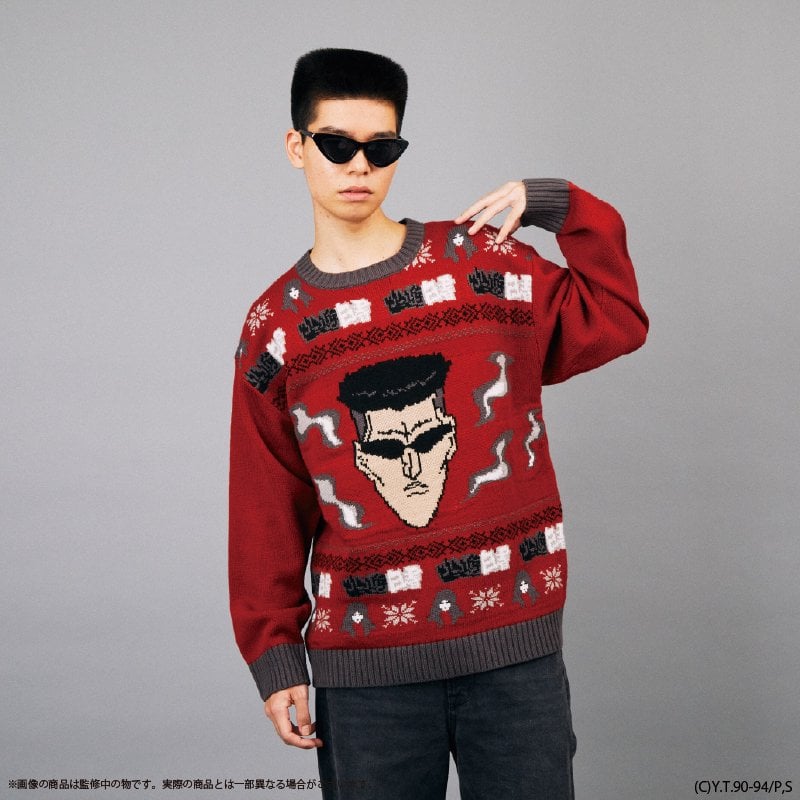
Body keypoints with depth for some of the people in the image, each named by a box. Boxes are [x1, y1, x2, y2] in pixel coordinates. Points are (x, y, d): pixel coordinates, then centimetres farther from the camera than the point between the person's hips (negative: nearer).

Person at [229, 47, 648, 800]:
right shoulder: (274, 326, 3)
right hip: (364, 663, 0)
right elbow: (267, 509, 5)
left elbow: (615, 323, 11)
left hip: (515, 643, 0)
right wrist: (274, 654, 4)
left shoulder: (485, 261, 1)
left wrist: (563, 207, 1)